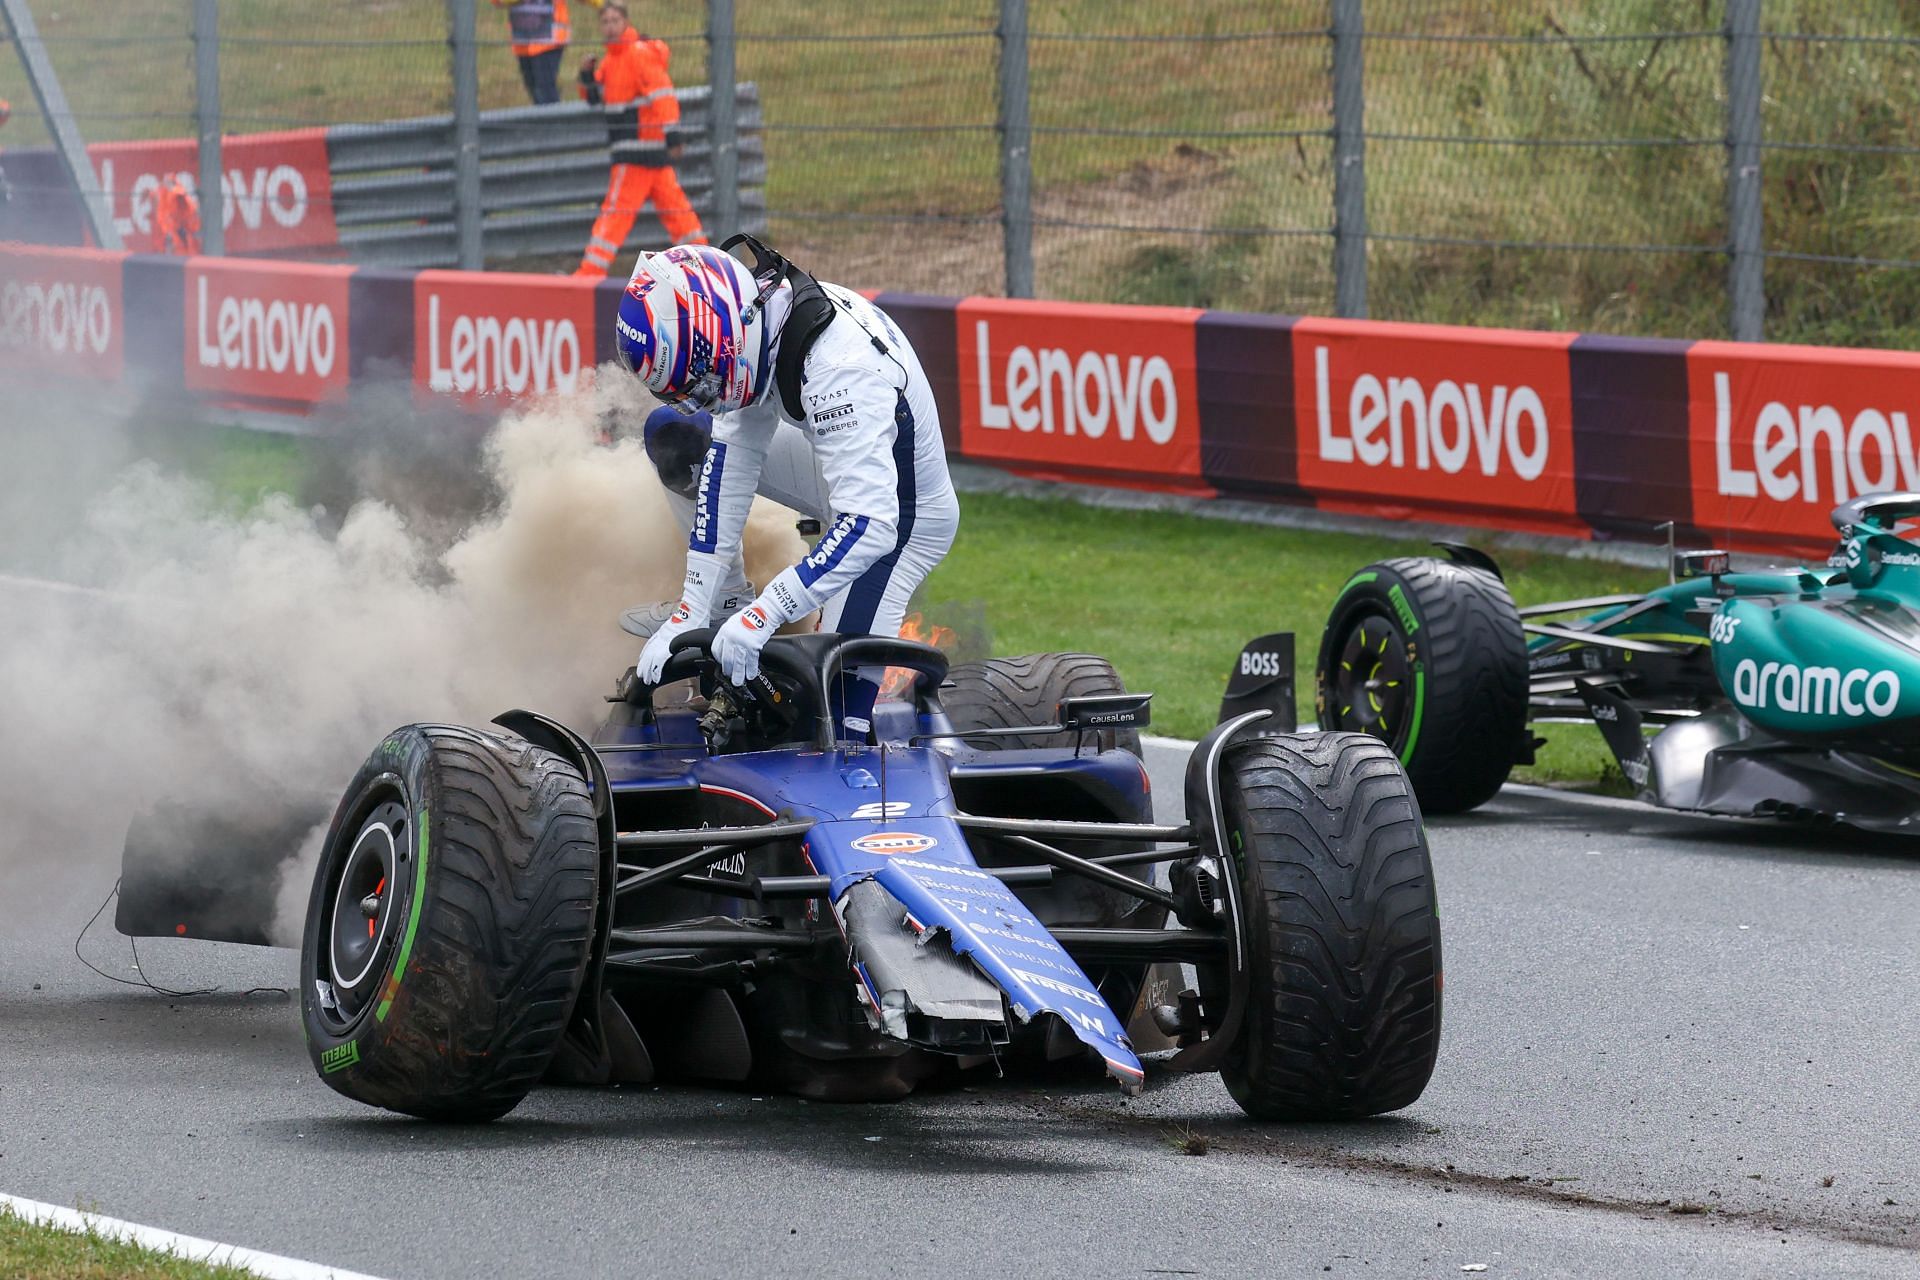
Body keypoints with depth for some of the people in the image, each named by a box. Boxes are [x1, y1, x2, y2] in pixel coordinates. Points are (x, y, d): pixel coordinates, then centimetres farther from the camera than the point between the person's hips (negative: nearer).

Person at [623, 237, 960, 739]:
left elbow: (870, 525, -42)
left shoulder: (839, 368, -38)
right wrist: (691, 612, -18)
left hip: (904, 515, -8)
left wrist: (761, 617, -45)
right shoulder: (757, 321, -15)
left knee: (843, 698, -19)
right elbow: (733, 461, -12)